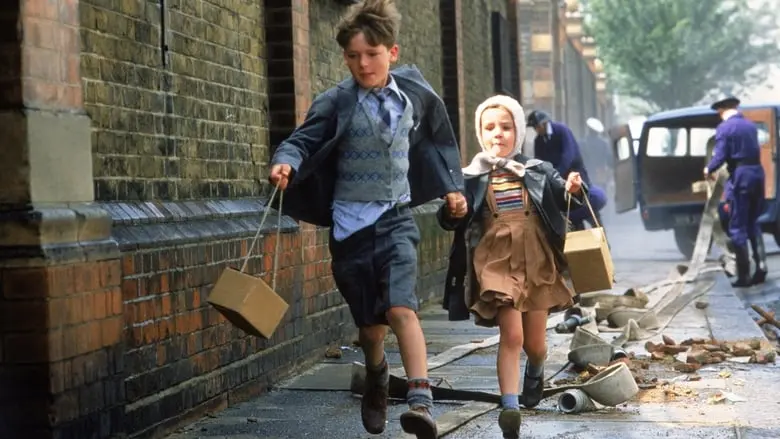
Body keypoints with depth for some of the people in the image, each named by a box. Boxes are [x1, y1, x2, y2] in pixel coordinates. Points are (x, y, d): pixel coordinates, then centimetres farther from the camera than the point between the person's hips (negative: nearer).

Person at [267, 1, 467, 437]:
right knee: (370, 322, 11)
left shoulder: (416, 94, 1)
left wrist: (452, 186, 16)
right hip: (351, 221, 0)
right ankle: (377, 377, 43)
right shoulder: (336, 103, -8)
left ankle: (421, 400, -27)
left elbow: (439, 138, 17)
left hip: (397, 217, 0)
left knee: (401, 307, -22)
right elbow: (303, 140, -13)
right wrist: (286, 163, -35)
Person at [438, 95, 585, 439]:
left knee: (534, 341, 12)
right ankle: (509, 407, -17)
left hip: (536, 262, 2)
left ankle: (535, 372, 47)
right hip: (496, 263, -2)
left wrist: (573, 190, -19)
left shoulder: (538, 171, 6)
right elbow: (448, 221, -1)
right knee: (511, 334, -18)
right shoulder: (471, 177, 2)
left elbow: (563, 201, 3)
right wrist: (451, 211, -24)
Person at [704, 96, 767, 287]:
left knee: (737, 227, 1)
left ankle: (744, 276, 0)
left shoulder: (724, 128, -8)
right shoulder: (751, 126, 12)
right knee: (753, 223, 18)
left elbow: (720, 156, -13)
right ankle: (761, 268, 12)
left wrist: (709, 170, 6)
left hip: (740, 176, -6)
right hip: (757, 173, 6)